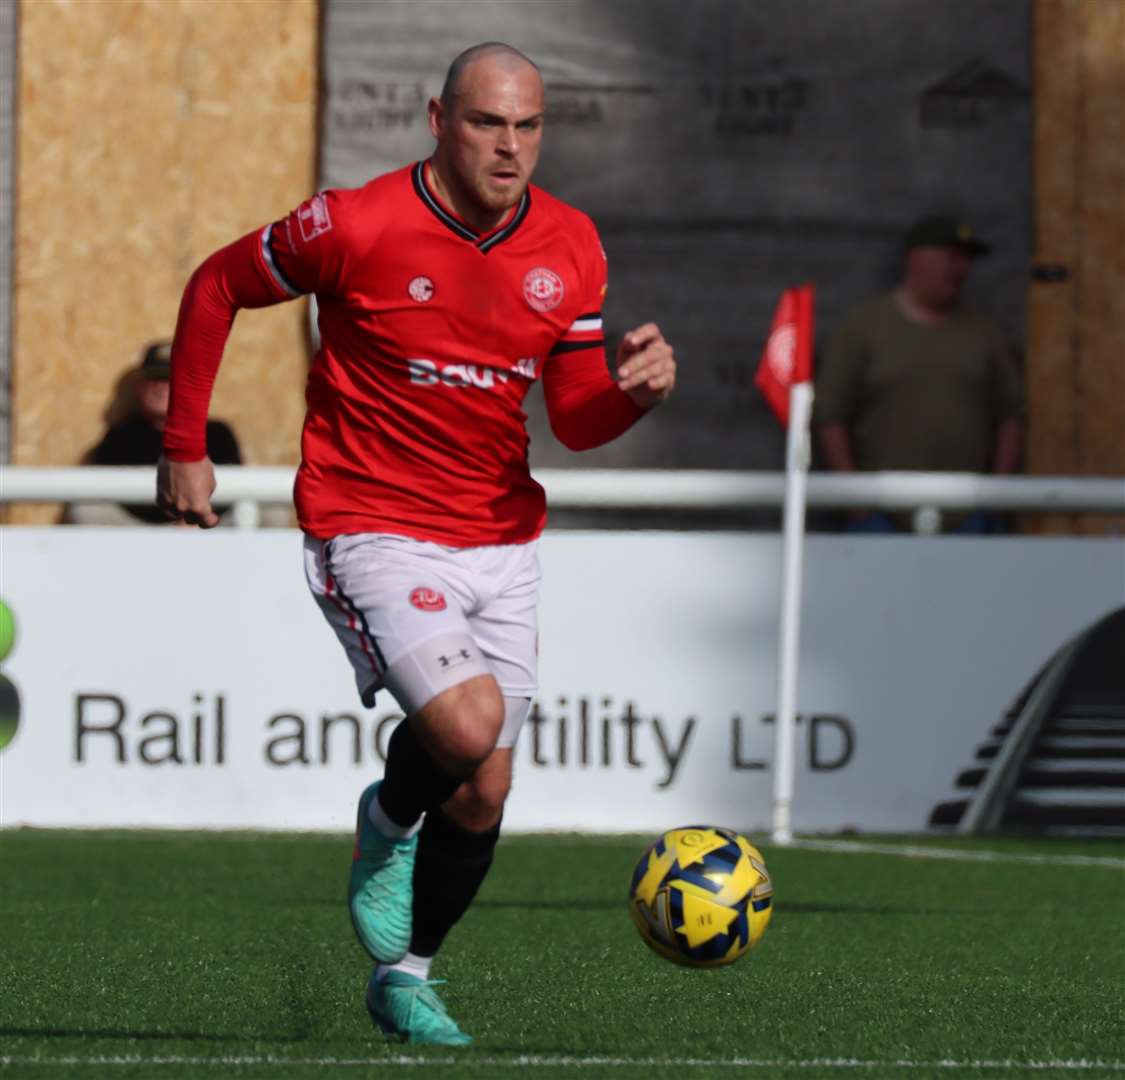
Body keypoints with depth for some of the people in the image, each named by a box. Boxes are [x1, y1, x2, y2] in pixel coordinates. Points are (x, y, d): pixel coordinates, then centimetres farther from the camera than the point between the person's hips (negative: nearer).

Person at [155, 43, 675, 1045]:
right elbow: (217, 287, 1)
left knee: (483, 793, 4)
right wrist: (185, 450, 3)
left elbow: (577, 419, 6)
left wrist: (638, 387, -17)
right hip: (374, 534, -5)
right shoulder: (357, 226, -14)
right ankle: (388, 827, 7)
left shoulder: (570, 248, 0)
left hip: (502, 542, 5)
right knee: (466, 723, -27)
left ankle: (408, 976, 27)